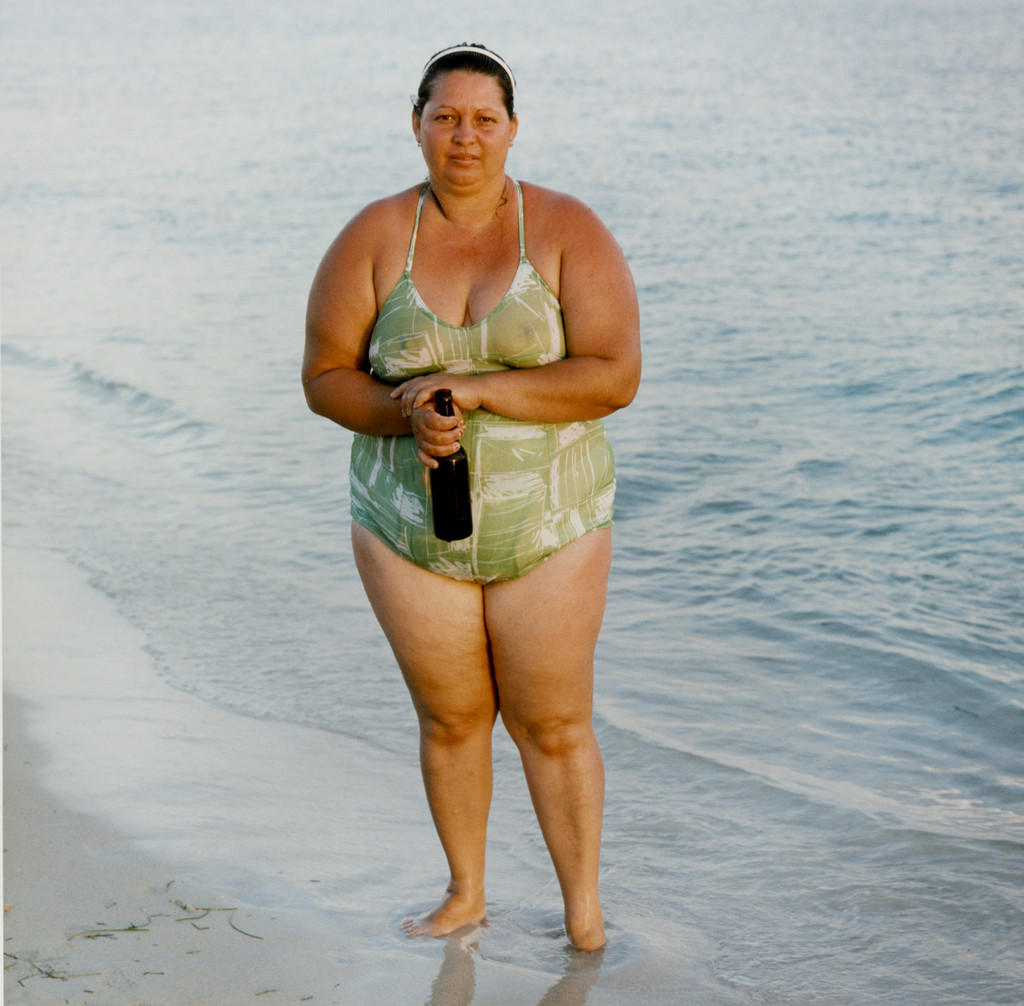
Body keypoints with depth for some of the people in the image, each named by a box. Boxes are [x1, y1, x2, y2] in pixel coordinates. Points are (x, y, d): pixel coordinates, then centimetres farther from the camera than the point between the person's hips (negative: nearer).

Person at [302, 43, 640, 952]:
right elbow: (325, 377, -2)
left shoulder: (569, 232, -9)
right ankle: (466, 894, 35)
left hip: (547, 528, -2)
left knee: (555, 728, 5)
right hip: (411, 528, 2)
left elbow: (615, 376, -17)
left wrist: (477, 389, -24)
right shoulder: (374, 239, -3)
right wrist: (406, 415, -22)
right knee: (450, 717, 15)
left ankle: (585, 913, 23)